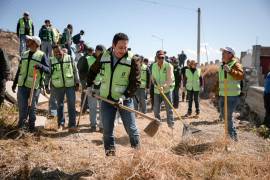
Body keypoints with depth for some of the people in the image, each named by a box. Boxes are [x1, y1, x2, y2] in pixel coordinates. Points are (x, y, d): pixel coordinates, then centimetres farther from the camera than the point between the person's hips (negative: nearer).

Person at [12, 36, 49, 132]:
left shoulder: (42, 55, -3)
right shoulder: (24, 54, 13)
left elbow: (48, 70, -9)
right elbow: (19, 70, 19)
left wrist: (40, 66, -29)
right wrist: (14, 83, 20)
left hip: (34, 86, -4)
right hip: (22, 85, 4)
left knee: (32, 107, 6)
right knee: (22, 106, 4)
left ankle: (31, 126, 20)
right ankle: (21, 124, 21)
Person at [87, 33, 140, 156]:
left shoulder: (133, 60, -11)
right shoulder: (103, 57, -2)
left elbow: (135, 82, -13)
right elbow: (92, 71, 17)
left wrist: (124, 96, -22)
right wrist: (89, 86, 14)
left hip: (124, 100, -3)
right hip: (106, 99, 3)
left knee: (131, 128, 4)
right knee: (107, 130, 7)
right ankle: (110, 153, 21)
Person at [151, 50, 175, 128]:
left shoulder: (169, 66, -13)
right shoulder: (153, 66, 4)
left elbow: (170, 79, -24)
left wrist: (164, 86, -38)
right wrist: (154, 82, -5)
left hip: (167, 90, -5)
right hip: (156, 91, 5)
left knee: (169, 109, 0)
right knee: (156, 109, 11)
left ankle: (171, 124, 11)